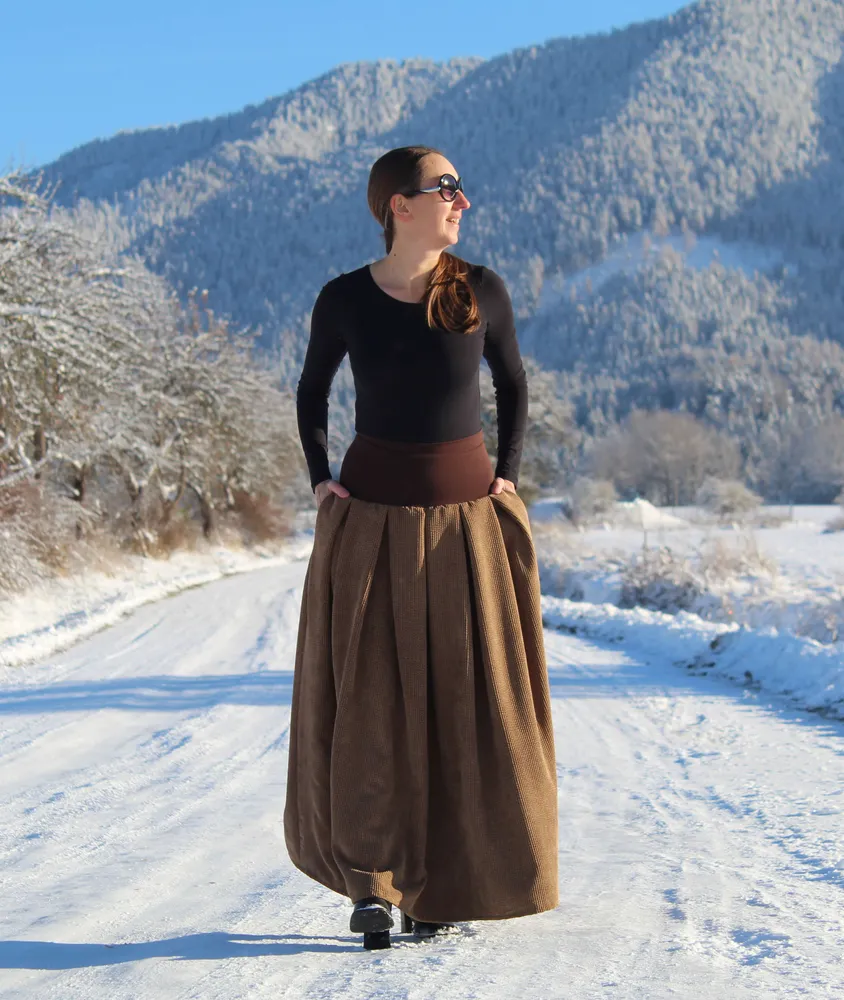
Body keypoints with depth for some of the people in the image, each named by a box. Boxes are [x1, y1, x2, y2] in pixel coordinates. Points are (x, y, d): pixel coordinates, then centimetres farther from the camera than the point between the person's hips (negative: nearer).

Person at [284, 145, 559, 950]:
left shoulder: (480, 290, -3)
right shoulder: (344, 299, -4)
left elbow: (512, 383, 13)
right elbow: (312, 391, 13)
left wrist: (507, 475, 2)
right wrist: (321, 482, 2)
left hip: (467, 519, 1)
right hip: (370, 520, -1)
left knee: (468, 700, 2)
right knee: (366, 700, -1)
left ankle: (444, 882, 15)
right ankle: (370, 878, 13)